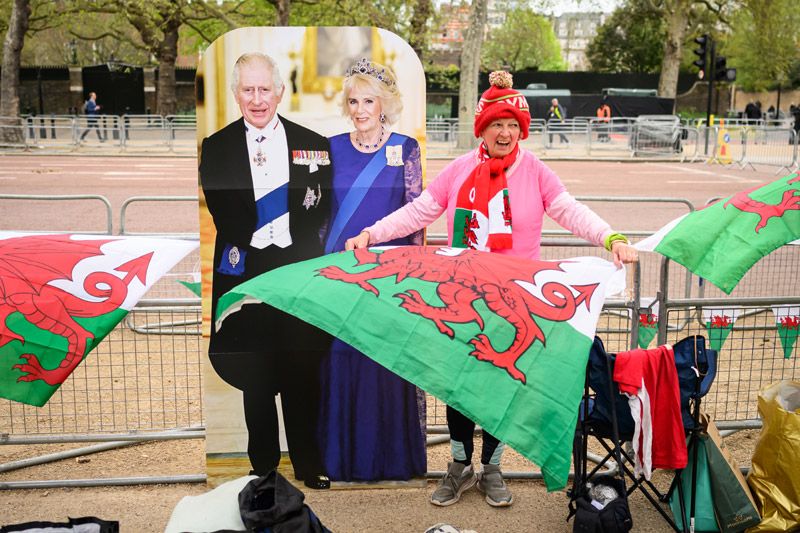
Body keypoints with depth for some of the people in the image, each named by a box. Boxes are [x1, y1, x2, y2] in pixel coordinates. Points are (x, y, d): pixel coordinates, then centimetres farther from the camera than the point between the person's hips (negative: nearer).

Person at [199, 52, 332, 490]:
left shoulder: (312, 144, 6)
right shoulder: (216, 148, 6)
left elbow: (325, 212, 5)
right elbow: (221, 214, 1)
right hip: (245, 272, 1)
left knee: (303, 372, 5)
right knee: (254, 375, 10)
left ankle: (308, 464, 21)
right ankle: (263, 463, 26)